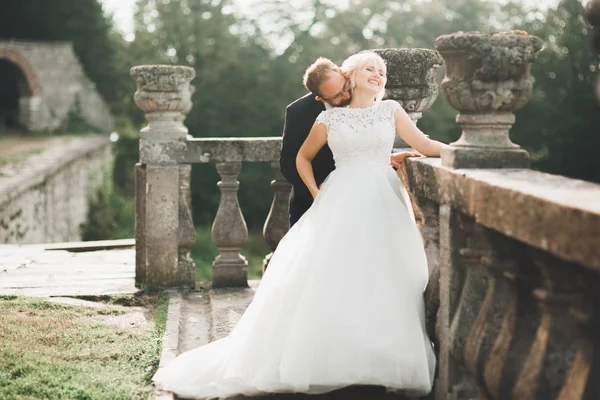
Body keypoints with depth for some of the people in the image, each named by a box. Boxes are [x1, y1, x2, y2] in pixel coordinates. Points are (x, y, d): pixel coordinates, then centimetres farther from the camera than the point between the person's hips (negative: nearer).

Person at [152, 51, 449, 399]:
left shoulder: (391, 110, 11)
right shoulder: (330, 118, 9)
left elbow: (425, 145, 5)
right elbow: (303, 158, 19)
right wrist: (317, 194, 8)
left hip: (383, 203, 1)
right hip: (341, 204, -1)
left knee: (382, 282, -6)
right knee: (329, 280, -7)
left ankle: (385, 363, 1)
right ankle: (325, 361, -1)